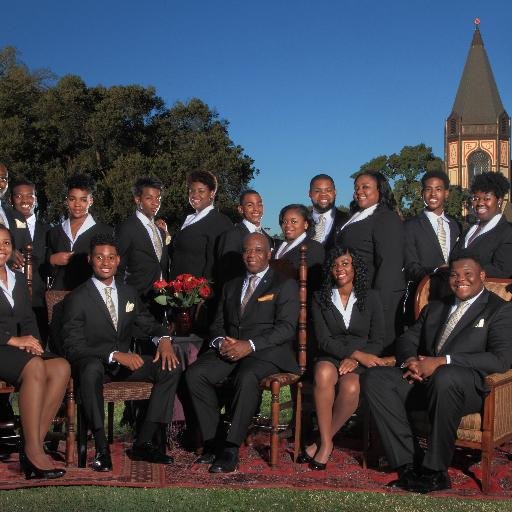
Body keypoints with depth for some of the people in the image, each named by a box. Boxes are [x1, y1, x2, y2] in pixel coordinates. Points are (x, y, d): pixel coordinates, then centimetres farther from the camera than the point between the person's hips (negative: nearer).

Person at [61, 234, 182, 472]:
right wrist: (115, 354, -27)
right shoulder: (77, 298, -7)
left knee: (171, 367, -16)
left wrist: (163, 338, -8)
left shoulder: (129, 293, 11)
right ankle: (101, 447, -31)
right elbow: (73, 347, -15)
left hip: (126, 360, 6)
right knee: (92, 369, -41)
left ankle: (143, 443, -16)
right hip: (92, 362, -5)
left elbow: (148, 323, 18)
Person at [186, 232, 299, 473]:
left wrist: (250, 345, -19)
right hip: (229, 350, 5)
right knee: (194, 373, -22)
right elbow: (217, 324, 20)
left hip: (266, 352, -5)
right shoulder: (231, 287, 25)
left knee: (246, 377, -38)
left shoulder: (285, 285, 6)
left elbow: (286, 328, -7)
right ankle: (212, 442, -16)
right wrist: (221, 342, -6)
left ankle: (231, 449, -31)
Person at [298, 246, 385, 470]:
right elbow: (323, 340, -1)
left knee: (350, 387, -35)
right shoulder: (320, 299, 9)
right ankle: (326, 443, -28)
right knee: (324, 373, -37)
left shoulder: (371, 298, 9)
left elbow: (377, 341, 5)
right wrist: (356, 353, -16)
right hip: (330, 357, 0)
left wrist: (355, 359, -14)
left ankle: (324, 442, -16)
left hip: (362, 361, 0)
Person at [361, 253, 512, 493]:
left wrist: (443, 361, -17)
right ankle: (406, 466, -21)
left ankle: (436, 472, -26)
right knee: (373, 378, -19)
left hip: (468, 386, -6)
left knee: (445, 377, -40)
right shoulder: (435, 308, 25)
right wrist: (411, 360, -5)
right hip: (422, 380, 6)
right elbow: (407, 339, 22)